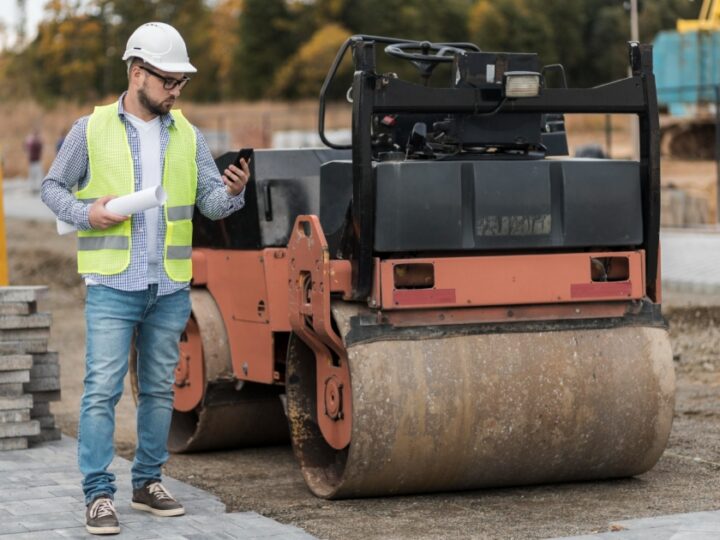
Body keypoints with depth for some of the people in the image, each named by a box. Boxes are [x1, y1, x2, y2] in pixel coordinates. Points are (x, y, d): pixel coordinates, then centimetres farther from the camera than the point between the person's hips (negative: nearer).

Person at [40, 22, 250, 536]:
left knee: (159, 389, 11)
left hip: (171, 287, 4)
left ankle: (148, 482, 22)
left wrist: (233, 192, -18)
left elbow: (211, 201, 5)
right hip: (113, 284, -4)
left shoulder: (187, 136, 9)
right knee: (102, 388, -9)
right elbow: (53, 187, 7)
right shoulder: (92, 129, 1)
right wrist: (87, 213, -12)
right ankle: (99, 495, -4)